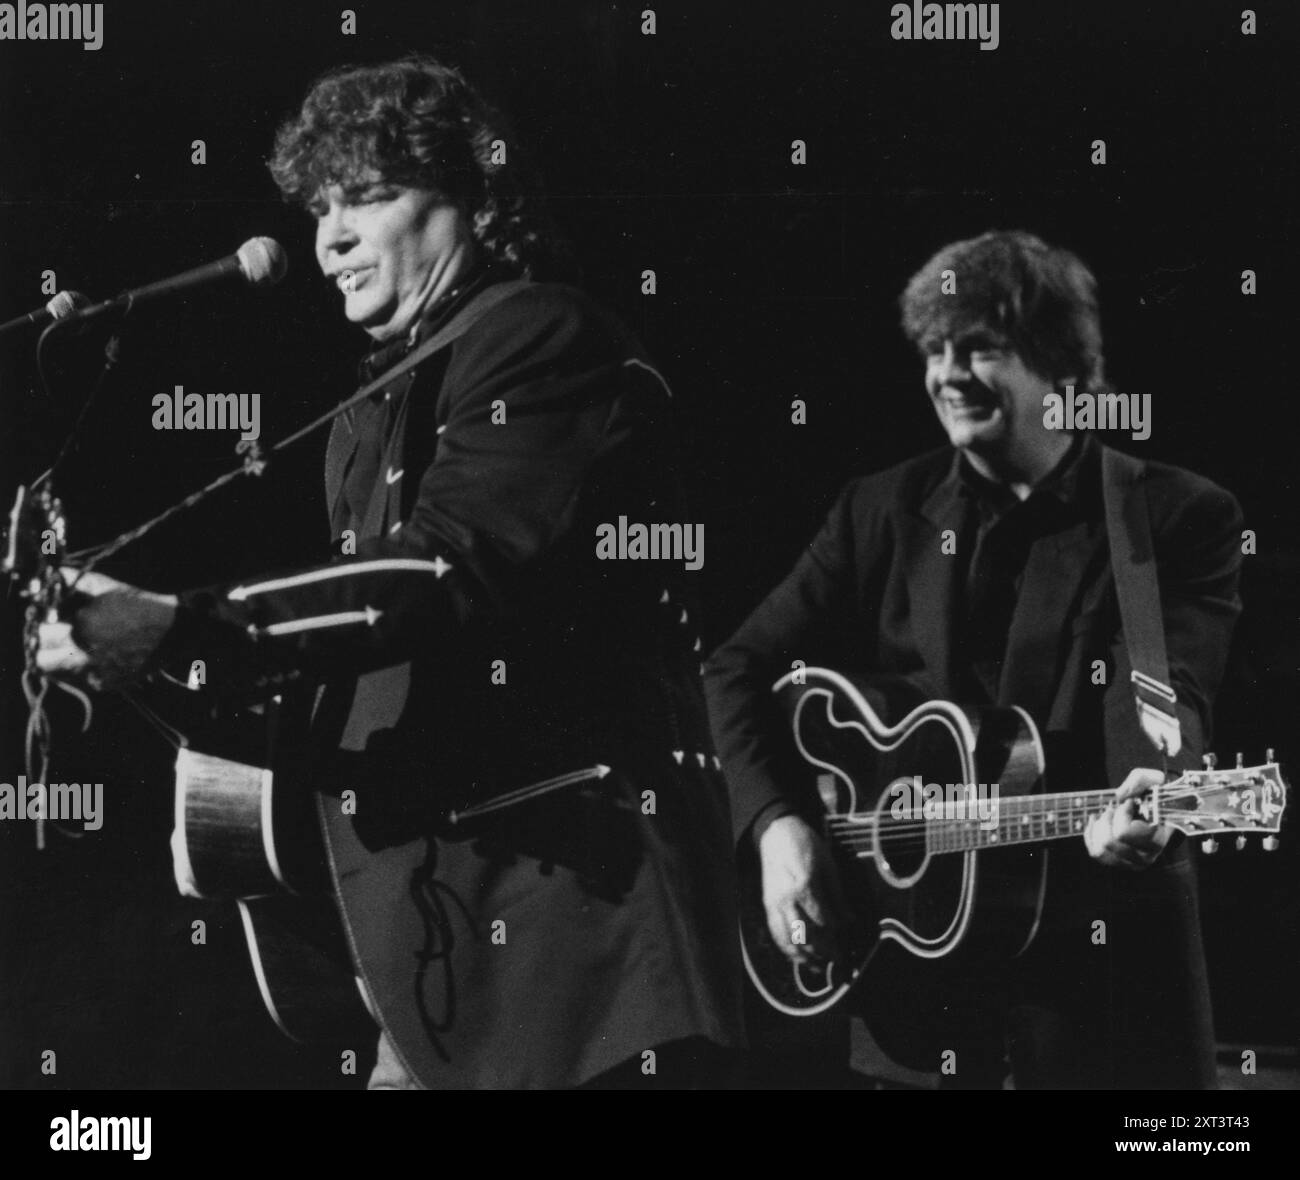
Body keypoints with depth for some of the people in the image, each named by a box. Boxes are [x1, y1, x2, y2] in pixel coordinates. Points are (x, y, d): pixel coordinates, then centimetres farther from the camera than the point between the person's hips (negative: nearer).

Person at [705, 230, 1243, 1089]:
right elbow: (739, 670, 7)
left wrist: (1144, 796, -38)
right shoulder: (883, 510, 7)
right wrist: (776, 824, -10)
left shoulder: (1181, 518, -2)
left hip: (1098, 932, -2)